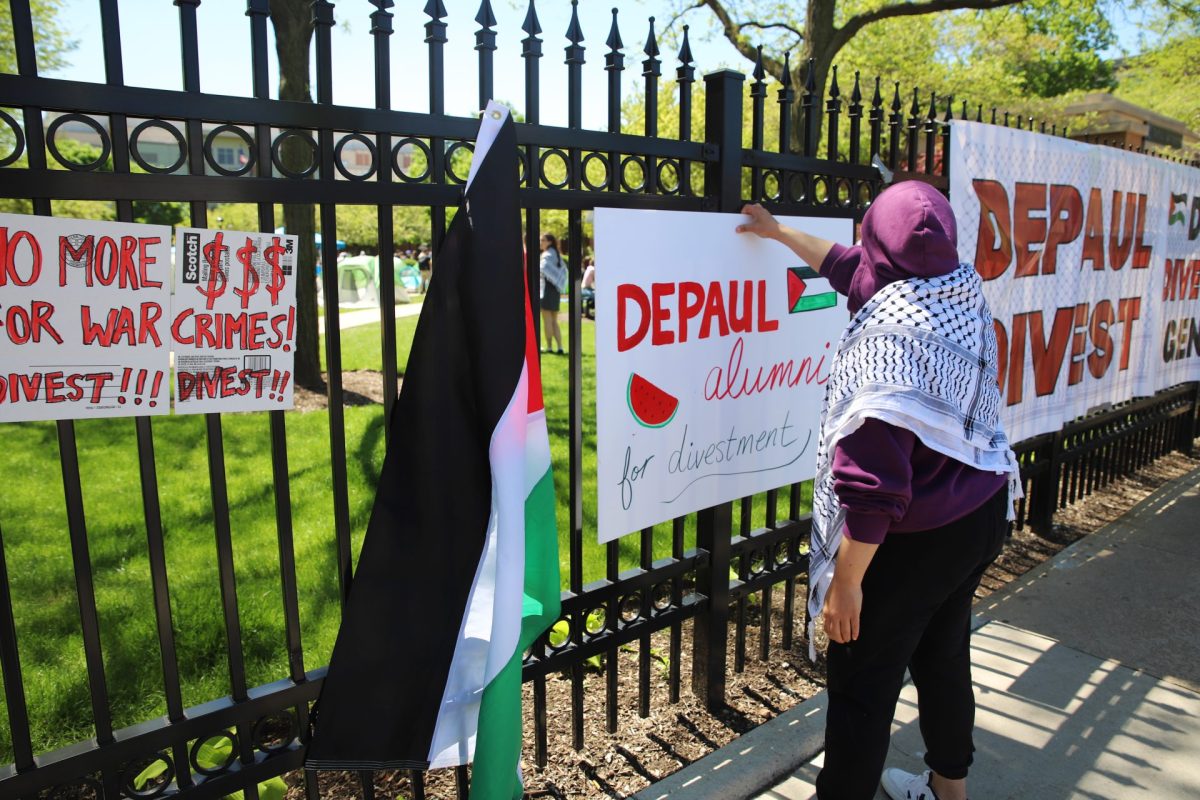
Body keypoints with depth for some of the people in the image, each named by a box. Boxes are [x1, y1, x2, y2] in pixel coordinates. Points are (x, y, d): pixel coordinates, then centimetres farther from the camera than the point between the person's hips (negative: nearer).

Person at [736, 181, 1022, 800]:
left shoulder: (886, 338, -27)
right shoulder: (964, 292, -2)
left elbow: (874, 488, -29)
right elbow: (851, 266, 14)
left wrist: (846, 580, -19)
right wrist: (778, 232, 25)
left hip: (916, 540, -9)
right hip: (982, 515, 9)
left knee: (862, 684, 7)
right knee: (944, 656, 26)